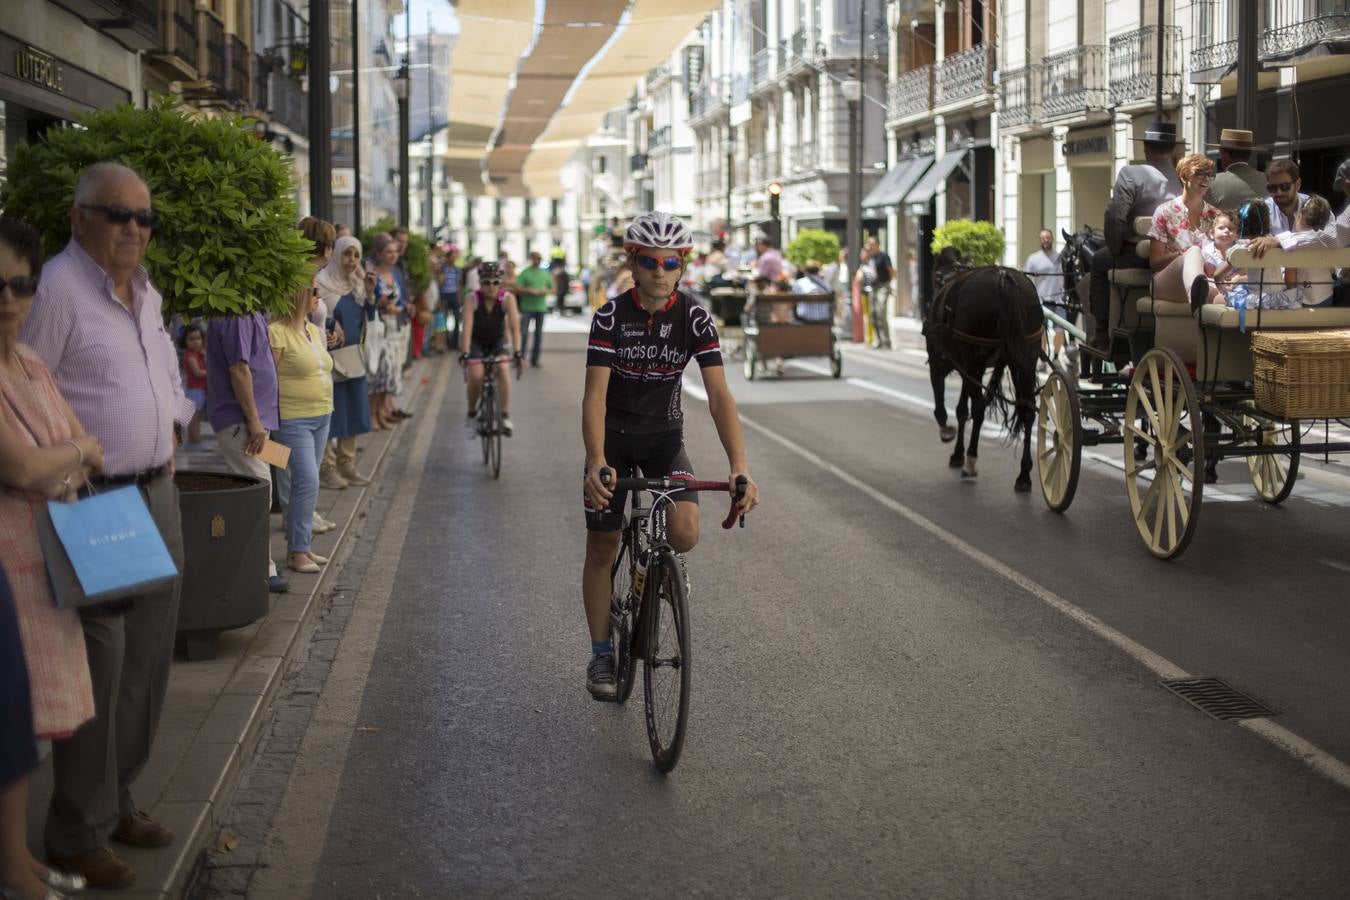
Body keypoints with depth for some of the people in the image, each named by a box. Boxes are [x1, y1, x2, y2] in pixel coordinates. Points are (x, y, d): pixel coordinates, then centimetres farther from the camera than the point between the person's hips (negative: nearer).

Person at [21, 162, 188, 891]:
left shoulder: (145, 292, 11)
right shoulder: (57, 290, -16)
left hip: (156, 495, 9)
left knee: (146, 659, 14)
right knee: (97, 667, -4)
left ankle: (117, 798, 28)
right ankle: (78, 835, 8)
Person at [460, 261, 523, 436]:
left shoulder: (507, 299, -22)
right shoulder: (473, 299, -24)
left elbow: (514, 326, -31)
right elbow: (467, 327, -32)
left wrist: (518, 352, -43)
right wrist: (464, 353, -43)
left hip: (498, 341, 1)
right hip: (476, 341, -1)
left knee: (503, 370, -26)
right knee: (476, 376, -22)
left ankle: (505, 417, -20)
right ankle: (472, 414, 4)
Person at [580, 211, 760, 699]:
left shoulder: (695, 318, -14)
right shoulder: (611, 316, -18)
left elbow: (719, 395, -21)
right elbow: (595, 394, -26)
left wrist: (739, 467, -33)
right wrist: (597, 463, -41)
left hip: (664, 436, 1)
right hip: (613, 436, -1)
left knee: (685, 534, -20)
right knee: (601, 549, 3)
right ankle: (601, 653, 20)